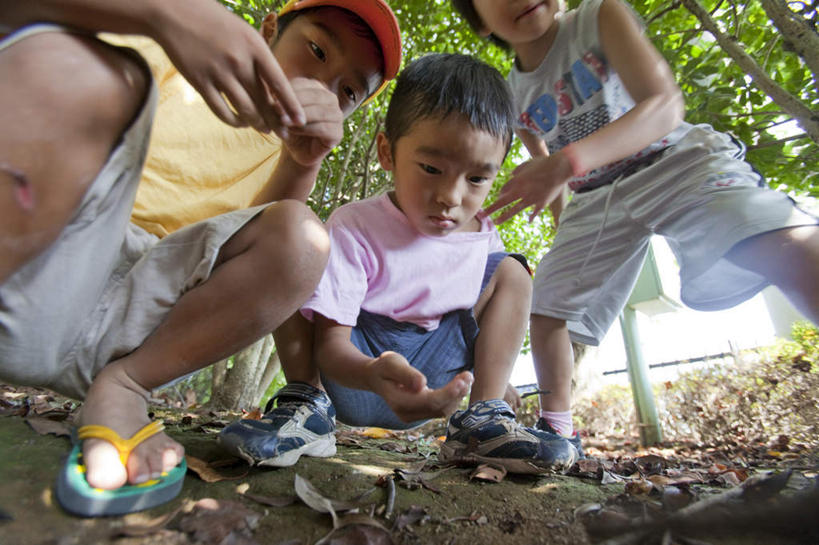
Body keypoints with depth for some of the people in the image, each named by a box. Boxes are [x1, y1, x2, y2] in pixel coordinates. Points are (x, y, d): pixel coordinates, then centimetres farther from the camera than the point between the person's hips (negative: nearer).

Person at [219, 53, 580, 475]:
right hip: (353, 373, -3)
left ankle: (481, 419, -10)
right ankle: (306, 405, -13)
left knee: (510, 271, -4)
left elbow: (496, 322, 9)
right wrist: (375, 374, -44)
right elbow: (330, 344, -23)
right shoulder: (354, 228, -19)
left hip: (432, 377, 4)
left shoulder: (482, 238, -4)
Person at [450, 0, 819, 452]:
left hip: (676, 161, -4)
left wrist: (568, 160, -37)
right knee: (547, 304, -2)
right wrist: (567, 239, 20)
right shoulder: (513, 97, 5)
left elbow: (665, 102, -20)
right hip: (596, 200, 5)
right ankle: (557, 428, 10)